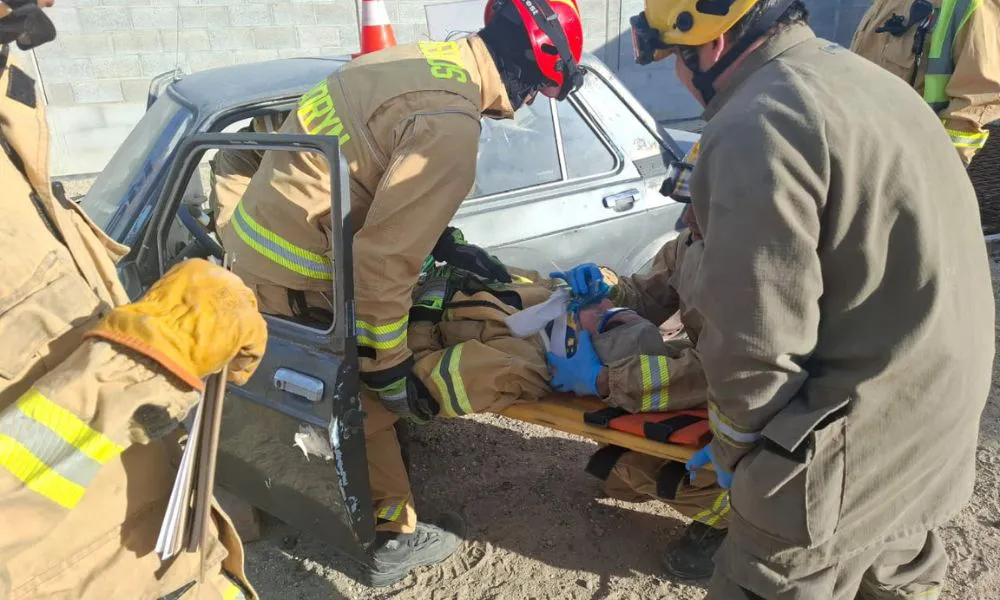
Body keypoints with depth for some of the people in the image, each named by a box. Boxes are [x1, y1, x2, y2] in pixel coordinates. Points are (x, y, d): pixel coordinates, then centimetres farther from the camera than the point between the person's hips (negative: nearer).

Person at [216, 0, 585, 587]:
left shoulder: (425, 59, 7)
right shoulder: (450, 127, -24)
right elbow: (383, 260, -25)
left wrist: (451, 245, 19)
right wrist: (390, 369, -14)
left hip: (264, 237, 10)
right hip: (294, 274, -10)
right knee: (366, 404, 6)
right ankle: (395, 538, 23)